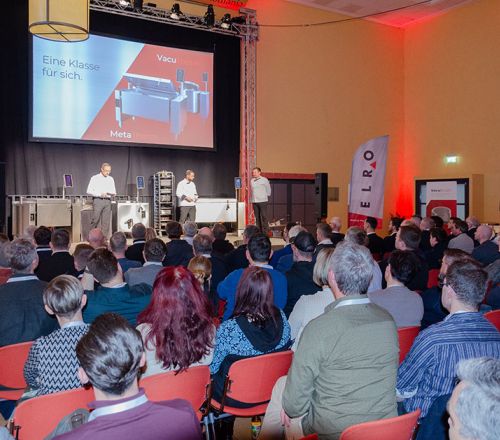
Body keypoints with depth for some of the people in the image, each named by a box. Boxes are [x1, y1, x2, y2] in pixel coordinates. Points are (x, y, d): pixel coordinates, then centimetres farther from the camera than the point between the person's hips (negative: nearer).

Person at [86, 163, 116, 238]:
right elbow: (89, 191, -1)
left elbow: (114, 192, 19)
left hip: (107, 201, 4)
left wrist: (112, 193, -5)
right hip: (98, 200, -4)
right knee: (95, 219, -9)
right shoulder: (94, 178, 3)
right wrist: (100, 194, -13)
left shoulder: (111, 179, 16)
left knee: (106, 221, 0)